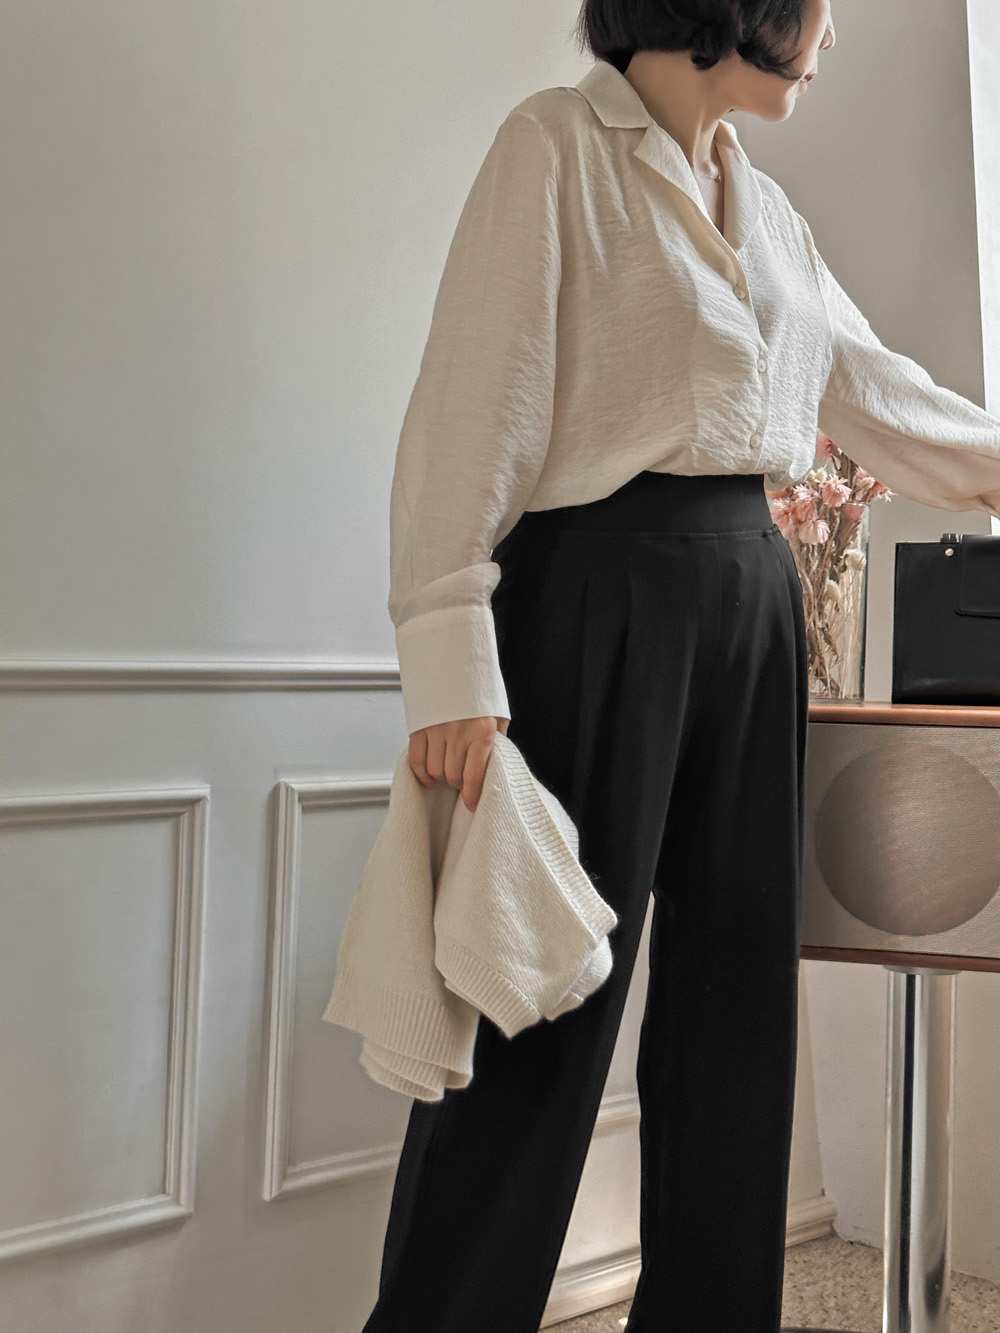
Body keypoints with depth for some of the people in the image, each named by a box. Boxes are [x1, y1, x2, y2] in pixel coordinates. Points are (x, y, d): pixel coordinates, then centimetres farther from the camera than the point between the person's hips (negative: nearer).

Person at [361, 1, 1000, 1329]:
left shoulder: (763, 204, 19)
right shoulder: (562, 142, -2)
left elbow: (870, 383, 27)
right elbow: (478, 400, -10)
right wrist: (453, 659, -18)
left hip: (752, 597, 7)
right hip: (603, 585, -7)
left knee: (737, 995, 9)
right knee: (546, 1005, -5)